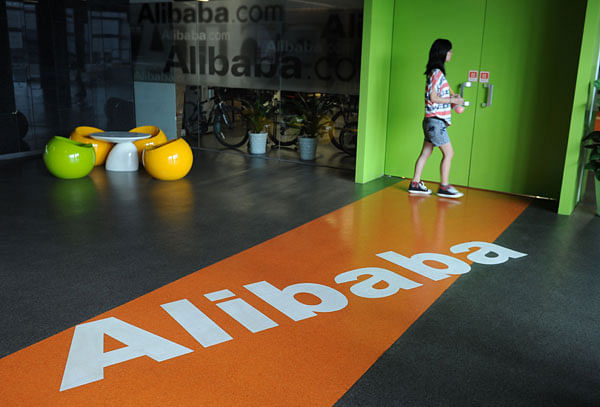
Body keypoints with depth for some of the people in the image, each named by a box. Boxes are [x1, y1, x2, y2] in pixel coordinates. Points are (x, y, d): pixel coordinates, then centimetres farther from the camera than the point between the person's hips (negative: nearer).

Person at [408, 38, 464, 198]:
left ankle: (415, 184, 15)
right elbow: (433, 98, -18)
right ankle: (444, 187, 5)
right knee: (448, 153, -2)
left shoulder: (436, 72, 16)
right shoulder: (437, 73, -14)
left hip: (433, 121, 10)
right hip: (435, 121, -10)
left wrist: (451, 97, 12)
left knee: (425, 153, 11)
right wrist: (452, 100, -11)